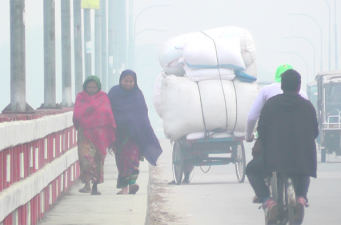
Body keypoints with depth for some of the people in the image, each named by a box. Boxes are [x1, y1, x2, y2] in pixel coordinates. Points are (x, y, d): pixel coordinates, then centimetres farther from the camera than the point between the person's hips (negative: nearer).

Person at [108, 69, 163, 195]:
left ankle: (131, 182, -24)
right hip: (119, 132, 0)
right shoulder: (114, 93, 5)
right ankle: (125, 185, 9)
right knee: (121, 157, 2)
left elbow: (143, 115, 10)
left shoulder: (137, 94, 9)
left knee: (133, 154, -16)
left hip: (135, 133, 0)